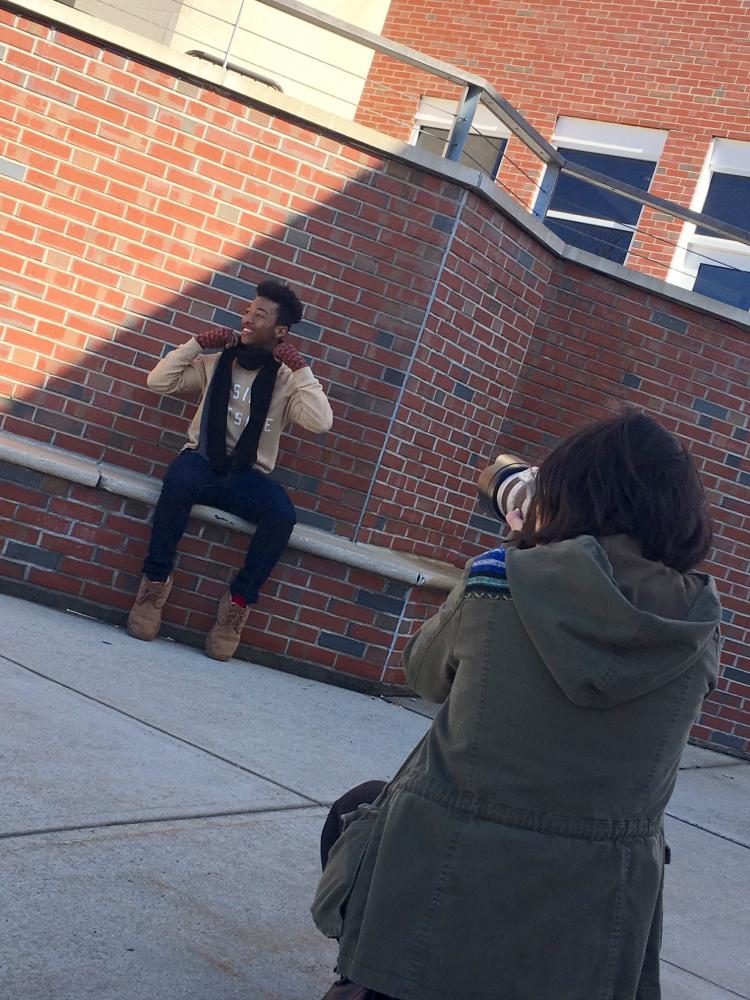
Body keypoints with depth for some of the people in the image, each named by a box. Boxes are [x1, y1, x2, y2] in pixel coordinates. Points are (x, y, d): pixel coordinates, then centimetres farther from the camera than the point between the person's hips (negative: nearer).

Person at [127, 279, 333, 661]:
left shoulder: (287, 381, 6)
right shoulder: (216, 363, 11)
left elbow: (321, 422, -10)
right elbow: (159, 381, 7)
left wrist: (301, 369, -11)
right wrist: (197, 343, 1)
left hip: (248, 477, 0)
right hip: (202, 461, 0)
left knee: (283, 513, -32)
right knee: (179, 478, -37)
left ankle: (239, 600, -16)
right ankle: (156, 578, -23)